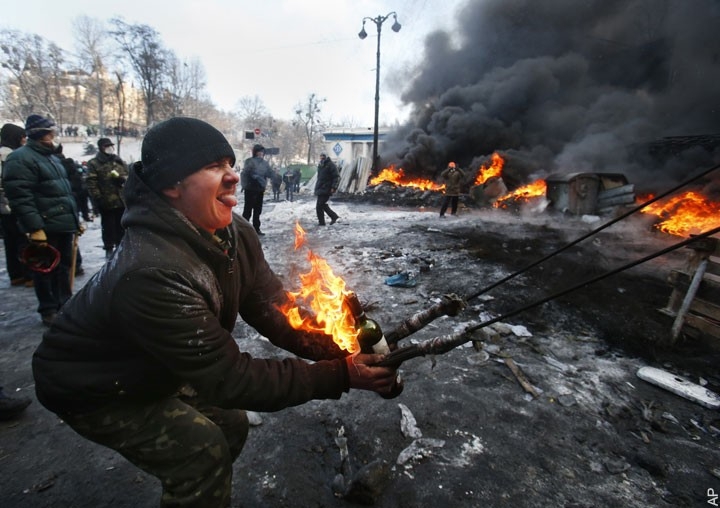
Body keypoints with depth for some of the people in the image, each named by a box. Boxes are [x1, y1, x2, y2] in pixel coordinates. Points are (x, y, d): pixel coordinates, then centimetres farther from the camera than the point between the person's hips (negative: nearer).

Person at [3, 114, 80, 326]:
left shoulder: (52, 157, 19)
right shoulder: (20, 159, -10)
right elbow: (20, 197, -18)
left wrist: (75, 219, 19)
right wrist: (35, 228, -24)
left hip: (64, 225, 8)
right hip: (45, 228, -8)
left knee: (63, 268, 15)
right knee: (46, 270, 3)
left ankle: (65, 305, 27)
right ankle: (48, 310, 15)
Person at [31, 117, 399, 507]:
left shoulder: (234, 234, -17)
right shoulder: (152, 272, -40)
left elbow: (273, 309, -14)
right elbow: (227, 378, -36)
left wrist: (340, 350, -27)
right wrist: (338, 375, -35)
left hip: (152, 371, 7)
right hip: (94, 389, -6)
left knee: (230, 424, 11)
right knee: (202, 448, -13)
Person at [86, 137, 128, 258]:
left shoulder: (119, 161, 14)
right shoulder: (94, 163, -3)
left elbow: (128, 175, 17)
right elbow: (91, 183, -9)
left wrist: (122, 179, -6)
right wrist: (97, 199, -16)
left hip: (122, 200, 4)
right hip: (106, 202, -4)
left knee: (121, 225, 11)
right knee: (108, 226, 4)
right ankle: (109, 249, 14)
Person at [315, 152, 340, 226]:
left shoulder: (331, 165, -9)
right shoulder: (320, 165, 16)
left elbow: (336, 177, -13)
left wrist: (333, 187, -20)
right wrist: (317, 187, 21)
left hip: (326, 189, -9)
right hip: (320, 189, 9)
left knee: (319, 206, -11)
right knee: (323, 205, 12)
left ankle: (321, 222, 0)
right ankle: (334, 216, 24)